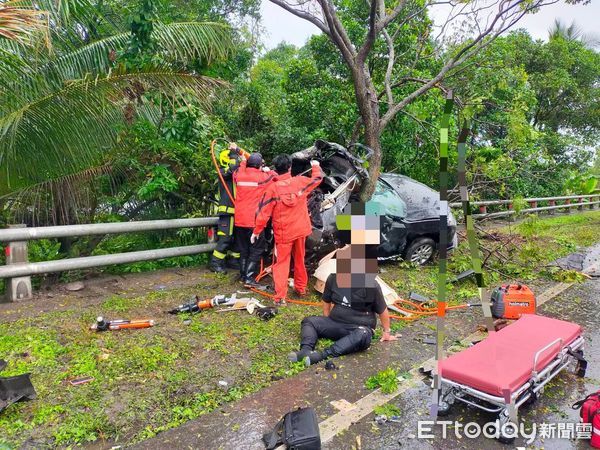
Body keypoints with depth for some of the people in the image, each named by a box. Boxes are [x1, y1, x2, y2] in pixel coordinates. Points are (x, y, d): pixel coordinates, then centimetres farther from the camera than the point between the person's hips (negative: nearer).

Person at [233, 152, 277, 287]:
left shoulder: (239, 175, 5)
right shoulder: (263, 177, -7)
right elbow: (275, 176, 10)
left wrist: (243, 162, 37)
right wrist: (268, 171, 25)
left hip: (239, 219, 6)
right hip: (254, 220, -5)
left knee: (244, 249, 16)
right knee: (256, 250, 2)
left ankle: (243, 275, 23)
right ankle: (249, 278, -3)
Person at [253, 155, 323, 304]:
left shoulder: (273, 188, -13)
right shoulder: (300, 181, -4)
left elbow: (264, 212, -11)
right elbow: (317, 178, 17)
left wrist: (256, 231, -1)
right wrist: (316, 166, 38)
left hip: (283, 233, -3)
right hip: (300, 230, 3)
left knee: (281, 263, 3)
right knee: (299, 260, 20)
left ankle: (280, 297, -3)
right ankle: (301, 288, 33)